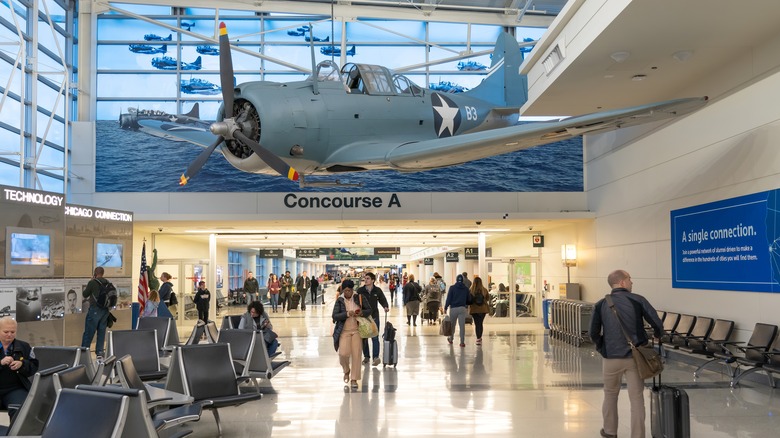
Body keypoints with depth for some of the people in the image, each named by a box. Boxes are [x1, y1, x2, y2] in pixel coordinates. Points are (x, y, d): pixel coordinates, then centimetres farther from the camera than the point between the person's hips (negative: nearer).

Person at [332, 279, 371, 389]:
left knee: (356, 354, -2)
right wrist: (347, 314, -23)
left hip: (357, 330, 1)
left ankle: (354, 379, 12)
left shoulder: (359, 298, 0)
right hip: (344, 331, -1)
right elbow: (335, 316, -9)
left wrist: (361, 312, -14)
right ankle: (346, 371, 20)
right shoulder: (339, 301, -2)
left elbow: (369, 310, 7)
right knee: (343, 353, -12)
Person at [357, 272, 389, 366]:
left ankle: (376, 357, 1)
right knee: (364, 337, 9)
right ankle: (366, 356, 22)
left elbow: (383, 300, 7)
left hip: (374, 317, -1)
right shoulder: (360, 290, -3)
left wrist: (385, 306, -13)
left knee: (375, 337, -3)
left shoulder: (377, 290, -2)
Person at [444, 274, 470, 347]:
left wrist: (445, 307, -1)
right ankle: (462, 342, -5)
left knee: (452, 324, 13)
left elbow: (448, 299, -6)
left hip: (453, 308, -2)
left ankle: (450, 338, 28)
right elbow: (468, 299, 14)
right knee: (462, 325, -1)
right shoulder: (466, 289, 6)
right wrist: (467, 307, 30)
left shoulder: (452, 288, -3)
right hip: (462, 308, 2)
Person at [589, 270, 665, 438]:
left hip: (611, 358, 2)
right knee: (637, 398, 5)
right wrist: (658, 335, 16)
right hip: (635, 357, -2)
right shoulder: (638, 300, -5)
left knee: (610, 395, 19)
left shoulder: (601, 304, 1)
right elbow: (657, 323, -6)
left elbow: (593, 333, 2)